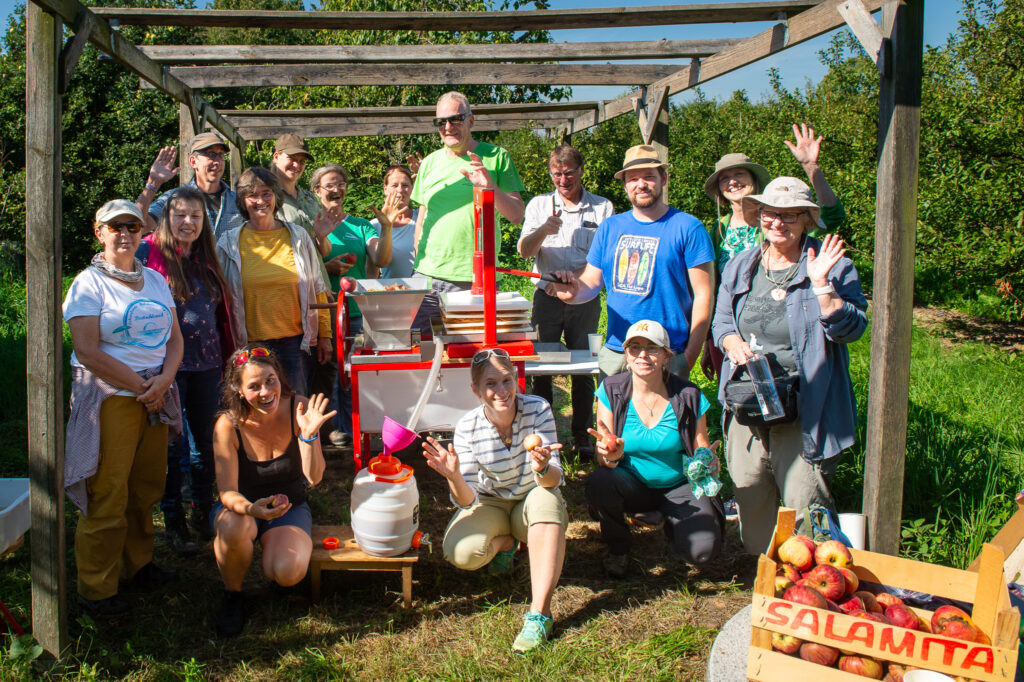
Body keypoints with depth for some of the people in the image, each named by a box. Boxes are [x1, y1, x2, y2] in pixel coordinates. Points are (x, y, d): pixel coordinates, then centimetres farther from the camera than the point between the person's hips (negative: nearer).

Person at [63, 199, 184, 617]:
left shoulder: (155, 280, 14)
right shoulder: (89, 283, -4)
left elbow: (174, 337, 12)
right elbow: (87, 351, -13)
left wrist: (164, 379, -6)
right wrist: (140, 386, -12)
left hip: (154, 394, 6)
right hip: (109, 397, -5)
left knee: (147, 488, 10)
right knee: (107, 494, -3)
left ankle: (138, 565, 28)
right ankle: (96, 589, 9)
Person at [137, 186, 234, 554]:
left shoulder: (207, 258, 12)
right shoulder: (149, 252, -5)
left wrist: (227, 356, 15)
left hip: (206, 362, 5)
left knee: (206, 440, 11)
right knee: (172, 444, 1)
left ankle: (203, 513, 25)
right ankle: (173, 521, 14)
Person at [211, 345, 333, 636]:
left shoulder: (299, 408, -18)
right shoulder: (228, 425, -21)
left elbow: (314, 478, -22)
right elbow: (228, 493, -21)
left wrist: (309, 435, -39)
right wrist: (251, 509, -44)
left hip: (289, 507, 1)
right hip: (243, 506, 0)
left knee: (289, 573, -28)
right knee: (233, 526, -38)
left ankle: (271, 557, 12)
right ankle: (232, 594, -6)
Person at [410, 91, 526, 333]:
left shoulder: (496, 157, 3)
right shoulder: (430, 163, 14)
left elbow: (517, 216, 0)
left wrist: (490, 186, -15)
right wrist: (419, 265, 15)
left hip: (474, 281, -3)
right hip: (427, 277, 3)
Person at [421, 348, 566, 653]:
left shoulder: (538, 410, -21)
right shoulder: (467, 427, -19)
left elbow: (553, 480, -23)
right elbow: (468, 500, -19)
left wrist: (542, 468, -48)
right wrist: (454, 477, -42)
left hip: (530, 504, 0)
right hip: (490, 504, 1)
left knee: (545, 498, -35)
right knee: (461, 553, -28)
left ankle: (540, 613, -32)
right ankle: (505, 542, 10)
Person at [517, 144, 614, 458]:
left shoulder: (602, 208, 3)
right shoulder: (539, 204, 8)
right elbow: (525, 251, 0)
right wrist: (543, 230, -21)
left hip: (585, 299, -1)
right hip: (547, 296, 1)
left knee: (584, 368, 4)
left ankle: (583, 437, 15)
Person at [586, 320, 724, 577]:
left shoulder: (688, 396, -9)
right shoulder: (611, 391, -8)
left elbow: (702, 452, -1)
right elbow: (603, 461, -9)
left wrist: (709, 464, -25)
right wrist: (611, 456, -33)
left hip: (678, 487, 0)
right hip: (632, 484, 1)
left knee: (702, 550, -26)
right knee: (599, 482, -34)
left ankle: (671, 521, 13)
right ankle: (617, 548, -2)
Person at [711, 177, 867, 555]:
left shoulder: (834, 266, -2)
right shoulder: (741, 266, 12)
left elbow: (851, 328, -9)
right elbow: (721, 320, 17)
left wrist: (822, 285, -21)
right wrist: (734, 343, -5)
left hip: (803, 408, -4)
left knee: (804, 499, -3)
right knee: (748, 491, 13)